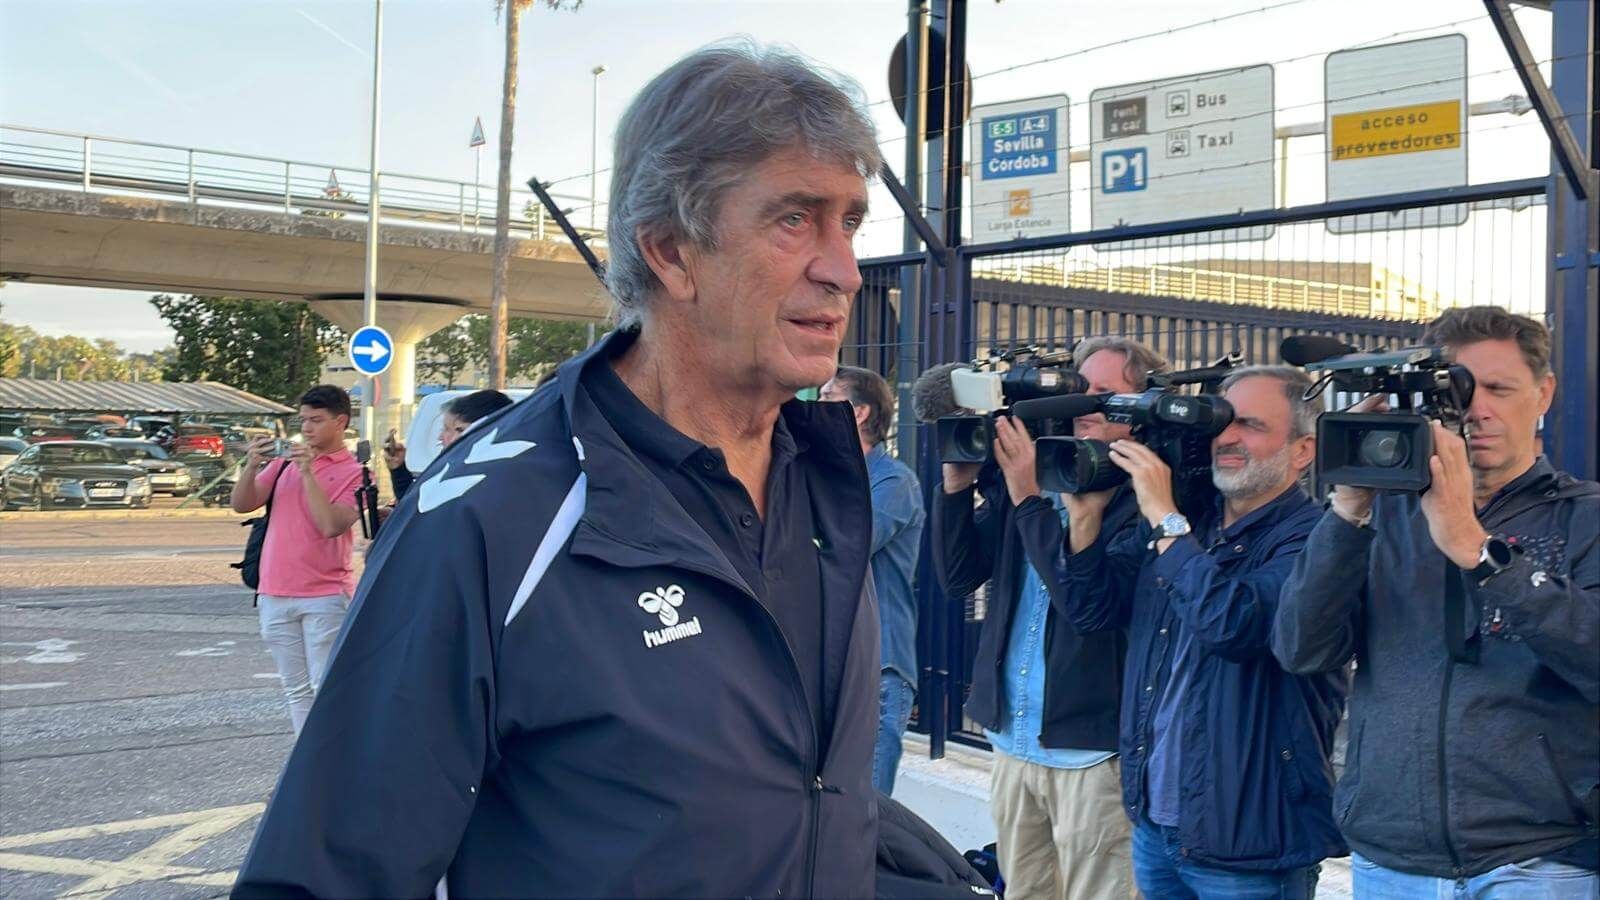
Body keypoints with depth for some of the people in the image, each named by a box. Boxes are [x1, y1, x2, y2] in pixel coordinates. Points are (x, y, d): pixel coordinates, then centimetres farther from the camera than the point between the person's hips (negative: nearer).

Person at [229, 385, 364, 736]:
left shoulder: (353, 472, -4)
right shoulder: (286, 461, 10)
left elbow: (331, 525, -18)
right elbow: (242, 504, 5)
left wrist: (307, 472, -20)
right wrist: (251, 466, -12)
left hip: (324, 597, -5)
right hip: (275, 595, 5)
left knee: (326, 690, -5)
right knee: (296, 690, 10)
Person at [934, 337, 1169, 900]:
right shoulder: (1029, 470, 6)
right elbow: (957, 576, 6)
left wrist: (1029, 496, -21)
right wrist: (958, 481, -7)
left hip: (1092, 749, -6)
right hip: (1013, 740, 6)